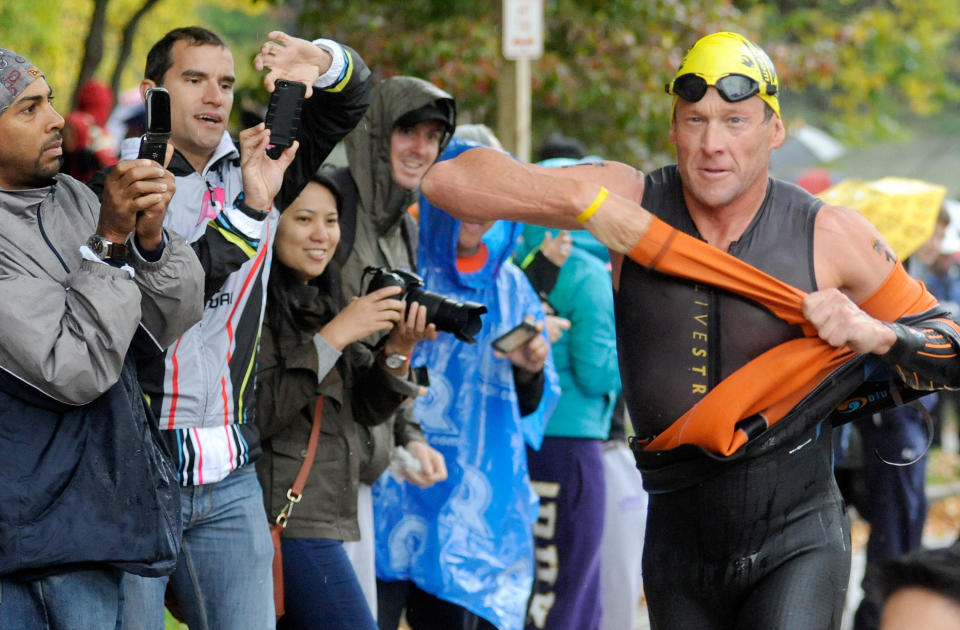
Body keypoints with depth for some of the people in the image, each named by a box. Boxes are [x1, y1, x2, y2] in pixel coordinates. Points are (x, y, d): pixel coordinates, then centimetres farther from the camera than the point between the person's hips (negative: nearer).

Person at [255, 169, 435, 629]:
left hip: (324, 519, 9)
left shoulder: (319, 303, 18)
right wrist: (334, 336, -18)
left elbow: (368, 409, 15)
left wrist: (399, 349, -4)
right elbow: (255, 414, -20)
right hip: (283, 518, -9)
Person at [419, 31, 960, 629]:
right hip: (679, 550, 3)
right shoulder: (630, 203, -5)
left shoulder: (829, 235, -6)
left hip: (798, 541, -3)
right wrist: (584, 199, -18)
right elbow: (451, 180, -8)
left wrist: (876, 335, -17)